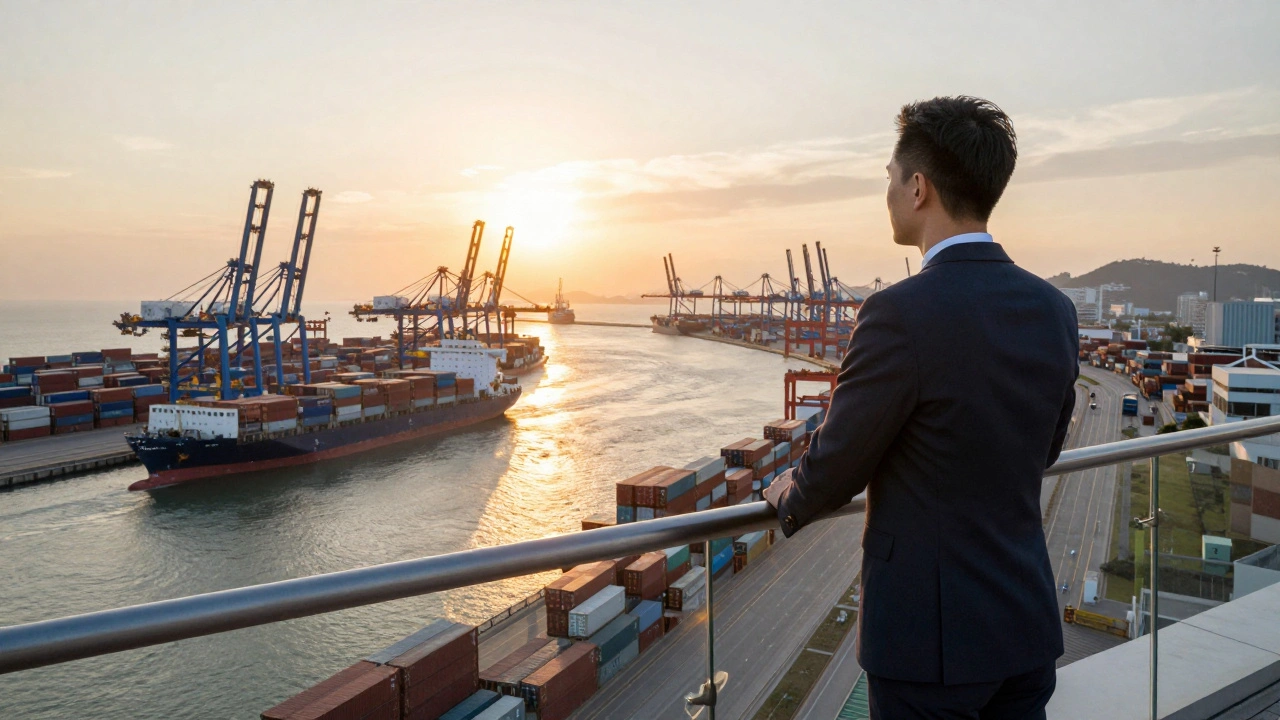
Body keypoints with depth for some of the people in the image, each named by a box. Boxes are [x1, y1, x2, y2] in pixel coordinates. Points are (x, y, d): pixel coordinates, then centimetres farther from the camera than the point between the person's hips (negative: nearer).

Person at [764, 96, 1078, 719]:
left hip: (929, 640, -6)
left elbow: (834, 466, -13)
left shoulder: (900, 315, -23)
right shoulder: (1055, 310, -1)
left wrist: (788, 499, 9)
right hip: (1029, 626, 7)